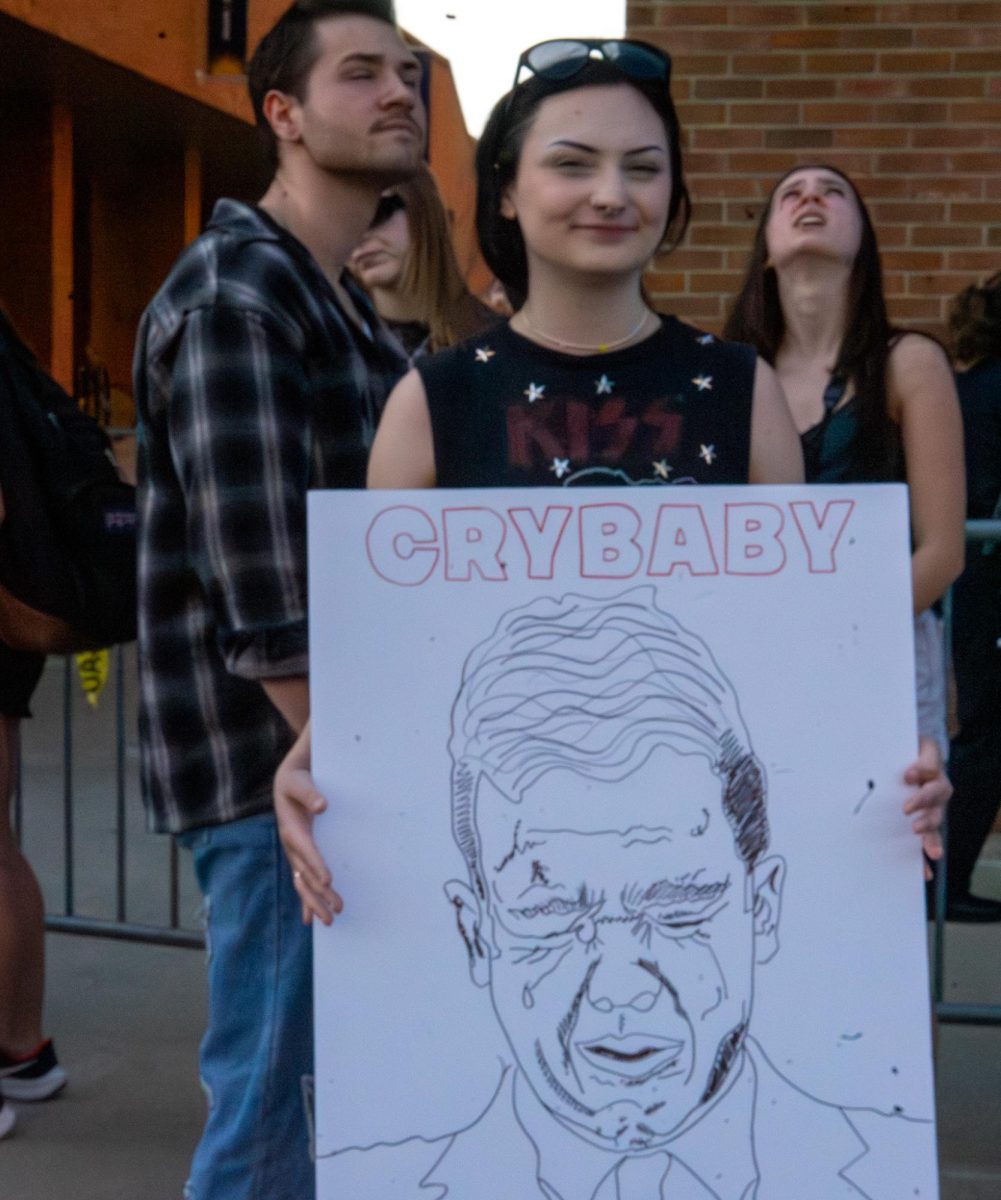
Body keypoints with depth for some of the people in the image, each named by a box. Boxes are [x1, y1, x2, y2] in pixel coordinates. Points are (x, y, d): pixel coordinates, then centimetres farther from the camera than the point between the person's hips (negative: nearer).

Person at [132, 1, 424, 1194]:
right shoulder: (233, 298, -16)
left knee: (297, 1075, 18)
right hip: (276, 764, -9)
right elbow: (261, 596, -22)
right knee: (267, 1088, 1)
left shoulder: (344, 305, 14)